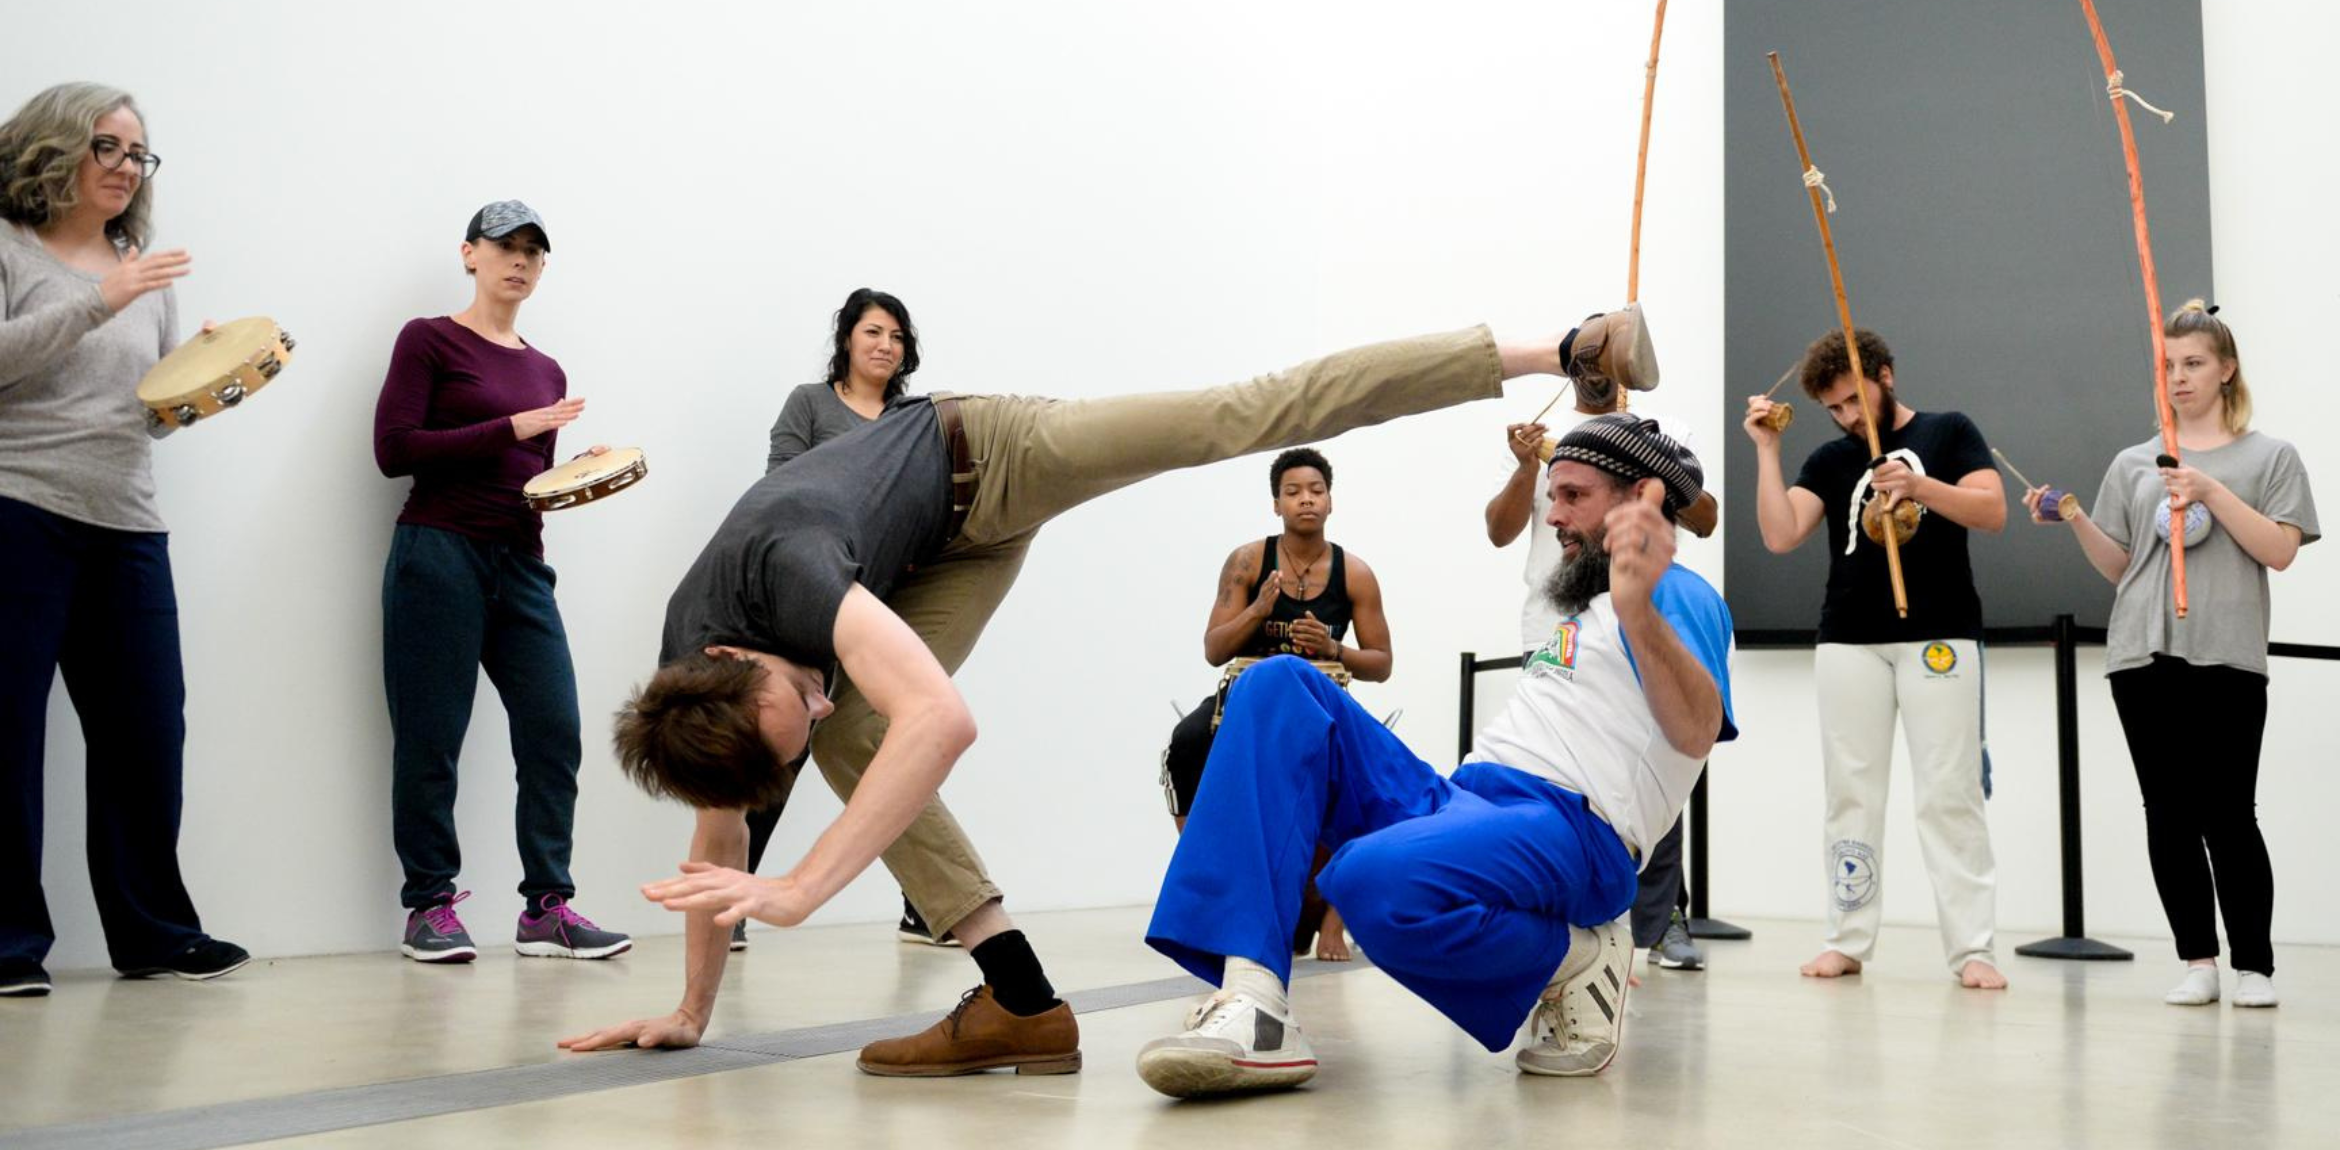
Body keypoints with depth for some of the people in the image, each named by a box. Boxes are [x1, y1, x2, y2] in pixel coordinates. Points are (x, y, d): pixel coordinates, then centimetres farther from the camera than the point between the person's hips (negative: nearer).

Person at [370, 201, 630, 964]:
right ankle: (429, 907, 9)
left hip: (522, 564, 5)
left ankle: (547, 907, 3)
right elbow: (394, 449, -10)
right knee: (430, 738, -2)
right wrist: (512, 427, -13)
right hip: (440, 552, -5)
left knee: (554, 731, -3)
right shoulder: (430, 341, 1)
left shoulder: (545, 372, 18)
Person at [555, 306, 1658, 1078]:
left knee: (1254, 416, -11)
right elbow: (717, 838, -1)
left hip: (985, 455, -6)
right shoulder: (687, 678, -17)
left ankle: (1561, 350, -5)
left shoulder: (783, 571, -41)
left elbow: (942, 717, -54)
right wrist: (689, 1012, 1)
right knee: (854, 744, -11)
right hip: (964, 547, 6)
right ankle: (1020, 1000, -11)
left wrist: (799, 889, -57)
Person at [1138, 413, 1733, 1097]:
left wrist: (1638, 608, -36)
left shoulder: (1676, 594, 1)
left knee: (1375, 878, -41)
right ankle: (1252, 1002, -25)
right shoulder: (1586, 609, 31)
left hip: (1568, 833, -10)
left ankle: (1574, 961, -7)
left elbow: (1697, 731, -22)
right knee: (1280, 686, -7)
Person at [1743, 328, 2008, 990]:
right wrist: (1767, 449, -2)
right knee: (1851, 793, 3)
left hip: (1939, 637, -3)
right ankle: (1848, 941, 8)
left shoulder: (1948, 432, 7)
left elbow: (1993, 512, -6)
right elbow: (1780, 536, 1)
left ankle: (1971, 949, -6)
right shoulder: (1830, 461, 13)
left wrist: (1919, 484, -21)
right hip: (1848, 642, 3)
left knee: (1950, 793, -6)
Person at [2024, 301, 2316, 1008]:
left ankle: (2254, 966, 2)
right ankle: (2197, 961, 9)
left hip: (2226, 657, -3)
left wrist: (2211, 491, -12)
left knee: (2227, 813, -7)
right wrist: (2074, 520, -2)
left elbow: (2280, 551, -3)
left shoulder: (2270, 457, 8)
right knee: (2168, 811, 2)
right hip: (2142, 656, 3)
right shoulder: (2133, 465, 17)